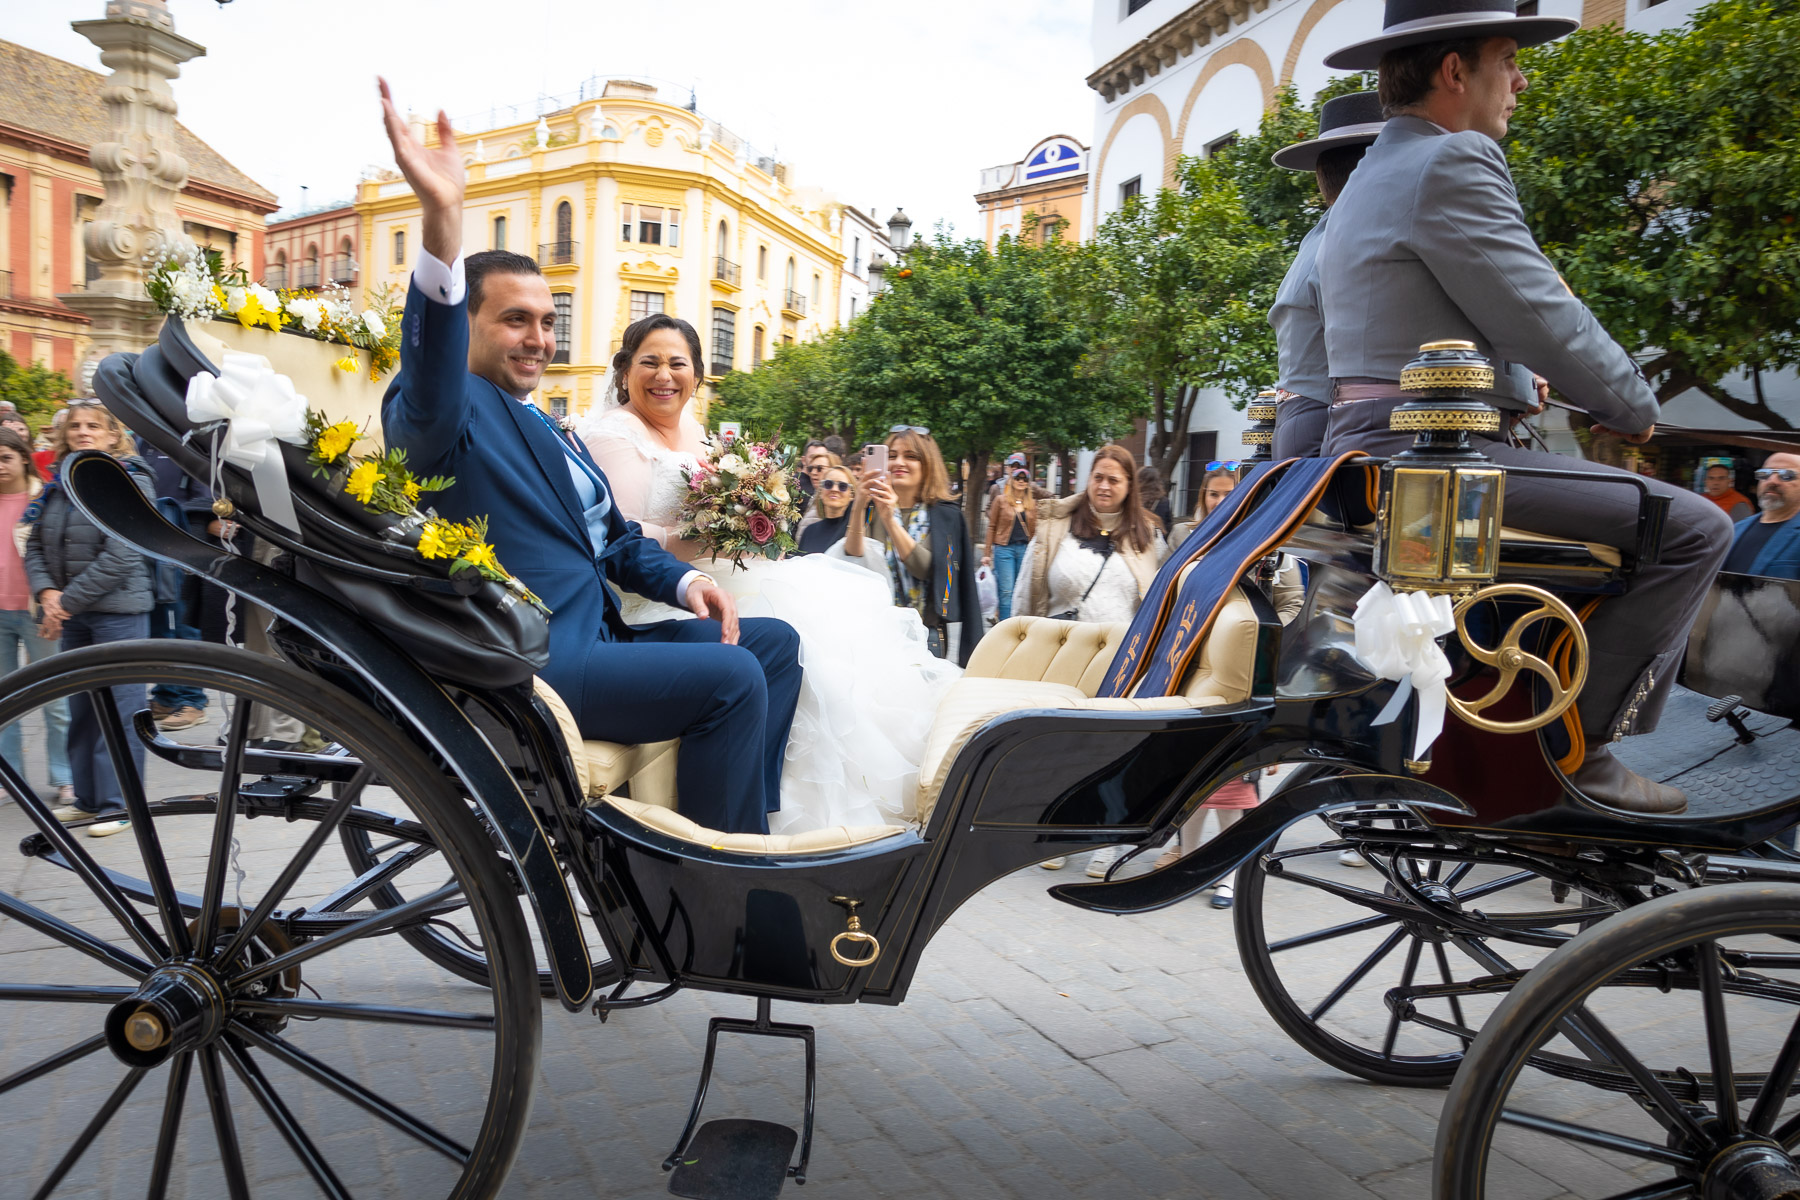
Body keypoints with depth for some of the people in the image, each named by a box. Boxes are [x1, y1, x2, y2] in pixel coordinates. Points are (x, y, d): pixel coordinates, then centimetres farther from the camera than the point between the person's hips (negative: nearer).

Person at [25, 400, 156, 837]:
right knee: (80, 706, 13)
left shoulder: (130, 483, -8)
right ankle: (87, 798, 24)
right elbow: (35, 547, 12)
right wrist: (47, 593, -6)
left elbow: (120, 557, -16)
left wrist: (68, 601, -14)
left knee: (118, 706, -3)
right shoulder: (59, 485, 12)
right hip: (71, 615, 7)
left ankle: (118, 803, 5)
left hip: (117, 612, -7)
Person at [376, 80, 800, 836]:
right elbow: (430, 394, -32)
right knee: (731, 678, -23)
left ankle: (748, 829, 8)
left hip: (595, 643, 10)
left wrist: (684, 581, 4)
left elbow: (616, 539, 25)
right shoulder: (451, 411, -6)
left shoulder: (551, 432, 23)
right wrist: (442, 220, -45)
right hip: (527, 668, -10)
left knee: (774, 642, 9)